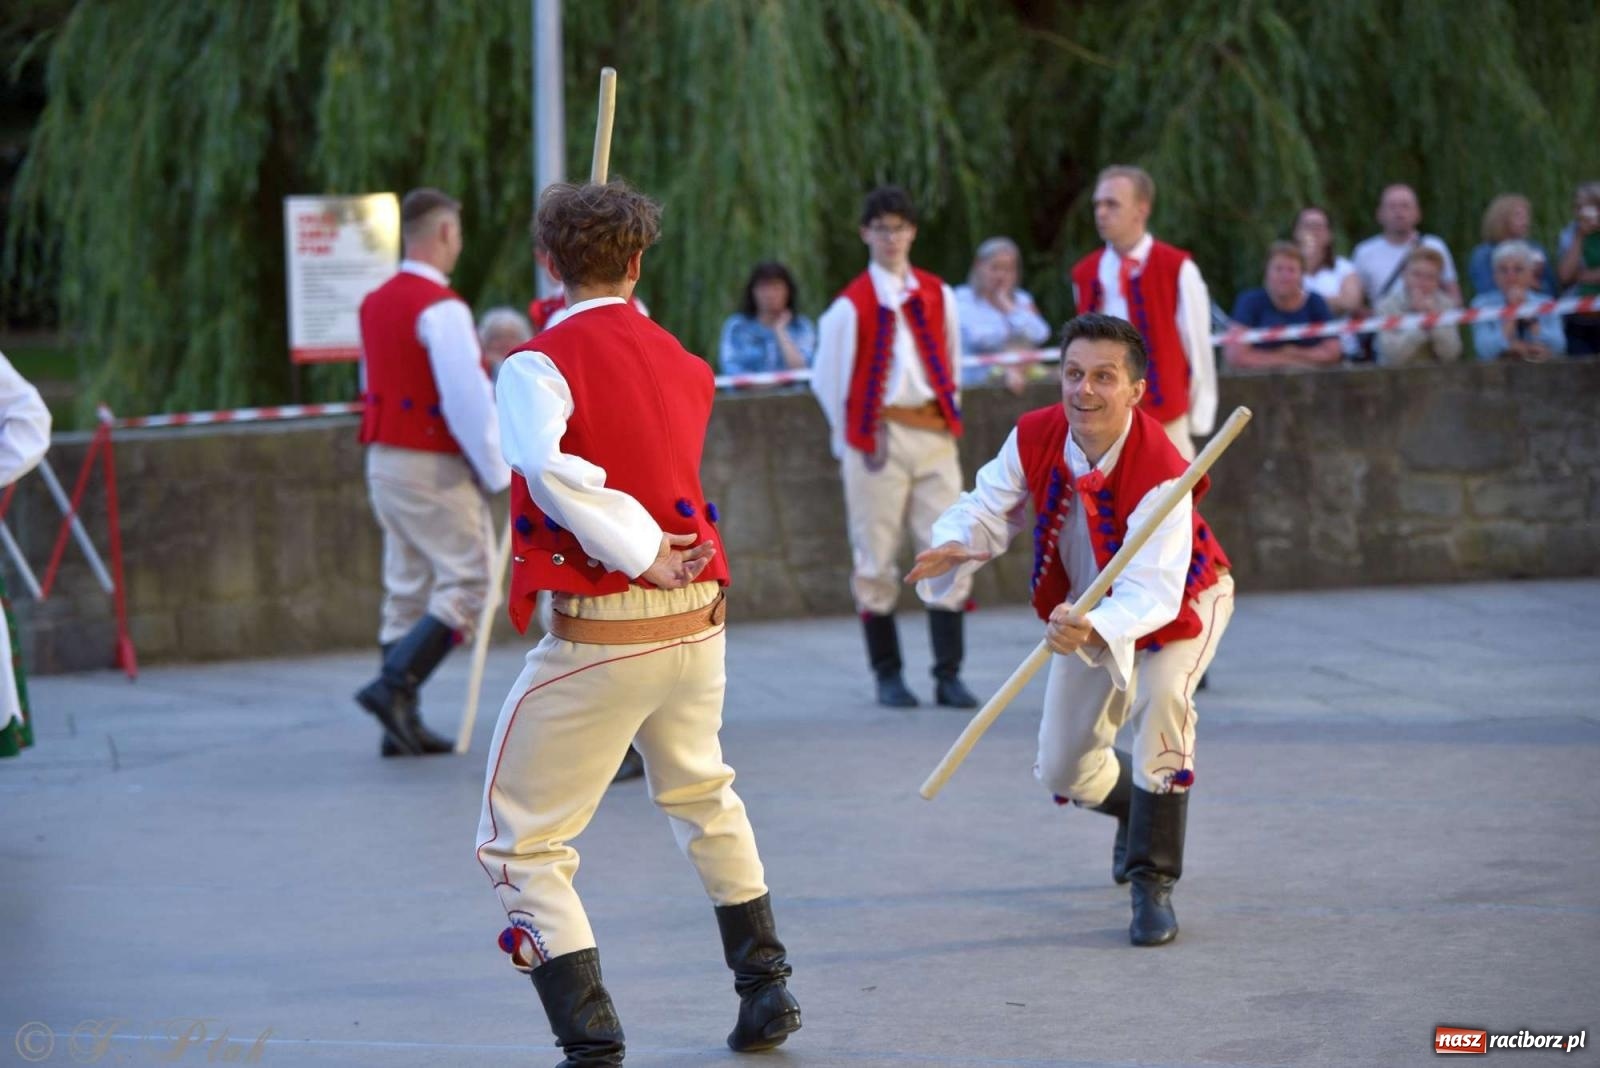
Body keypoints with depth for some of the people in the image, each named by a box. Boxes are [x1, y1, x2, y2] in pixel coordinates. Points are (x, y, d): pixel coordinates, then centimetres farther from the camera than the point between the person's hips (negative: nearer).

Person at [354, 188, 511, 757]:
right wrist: (497, 471, -12)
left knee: (406, 591, 11)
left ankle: (403, 725, 10)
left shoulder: (374, 304, 11)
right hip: (434, 469, -9)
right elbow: (468, 397, -20)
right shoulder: (440, 308, -17)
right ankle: (394, 685, -16)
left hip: (383, 459, 9)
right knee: (465, 583, -5)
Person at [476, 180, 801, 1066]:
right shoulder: (684, 365, 7)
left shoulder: (541, 364, -11)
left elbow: (550, 469, -28)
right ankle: (766, 991, 39)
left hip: (599, 636, -6)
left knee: (520, 844, 3)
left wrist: (643, 553, -22)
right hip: (697, 623, 6)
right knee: (702, 798, 31)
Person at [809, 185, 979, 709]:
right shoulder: (852, 304, -2)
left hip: (934, 434, 3)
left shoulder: (937, 296, 10)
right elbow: (828, 380, 2)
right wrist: (851, 439, 3)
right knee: (876, 558, 1)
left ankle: (949, 674, 1)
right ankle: (887, 676, 11)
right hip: (878, 439, -3)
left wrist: (949, 415, 11)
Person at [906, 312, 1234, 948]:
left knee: (1161, 702, -35)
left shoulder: (1160, 473, -39)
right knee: (1062, 771, 8)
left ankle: (1153, 882, -22)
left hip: (1176, 603, -5)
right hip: (1087, 611, 5)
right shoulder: (1033, 440, -24)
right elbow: (988, 510, -14)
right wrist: (955, 547, -38)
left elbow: (1152, 592, -45)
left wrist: (1093, 630, -64)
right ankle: (1138, 808, 46)